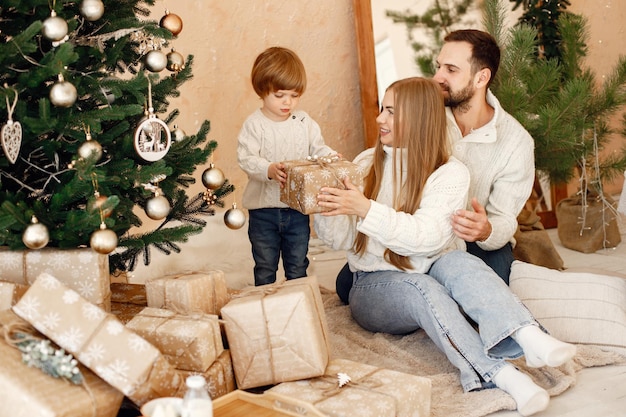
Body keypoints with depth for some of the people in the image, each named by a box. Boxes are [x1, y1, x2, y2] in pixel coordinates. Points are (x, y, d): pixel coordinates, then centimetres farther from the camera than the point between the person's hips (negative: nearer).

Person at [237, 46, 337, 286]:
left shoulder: (304, 122, 2)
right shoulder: (254, 124, -10)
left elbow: (317, 149, 7)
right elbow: (246, 158, -18)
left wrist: (330, 157, -15)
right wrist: (269, 170, -35)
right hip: (263, 209, -3)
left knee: (297, 266, 15)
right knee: (265, 267, 11)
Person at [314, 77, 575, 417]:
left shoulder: (450, 173, -3)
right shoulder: (366, 163, 6)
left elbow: (427, 237, -21)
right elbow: (338, 239, 2)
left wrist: (366, 209, -29)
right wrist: (324, 206, -17)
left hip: (431, 274, 0)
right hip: (375, 285, 0)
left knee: (458, 261, -32)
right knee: (421, 287, -33)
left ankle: (530, 339, -52)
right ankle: (502, 376, -49)